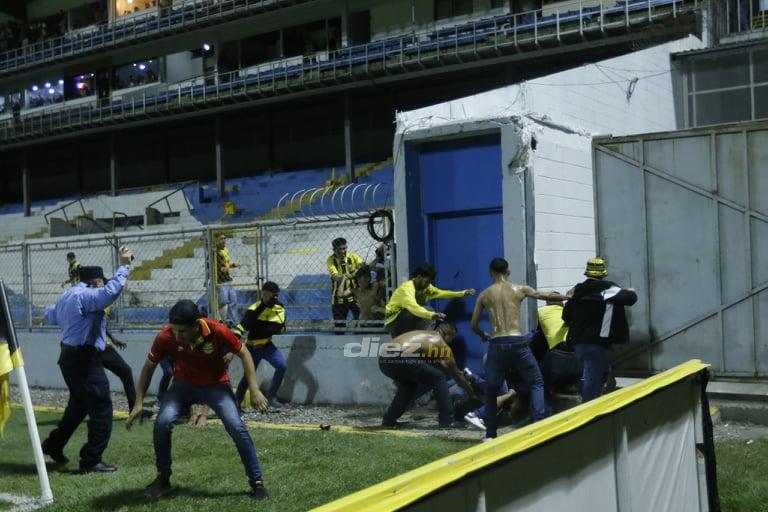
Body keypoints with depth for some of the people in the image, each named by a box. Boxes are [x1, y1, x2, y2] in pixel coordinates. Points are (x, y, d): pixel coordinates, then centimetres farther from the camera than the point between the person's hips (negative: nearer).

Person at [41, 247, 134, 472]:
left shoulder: (65, 297, 18)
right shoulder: (86, 295, -14)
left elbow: (50, 315, 37)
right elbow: (110, 291, -33)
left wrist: (49, 312, 60)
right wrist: (124, 266, -25)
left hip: (69, 357, 11)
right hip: (84, 360, -11)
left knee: (78, 404, 25)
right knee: (101, 408, -8)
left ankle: (53, 445, 37)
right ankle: (91, 461, -5)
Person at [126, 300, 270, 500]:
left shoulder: (218, 331, -28)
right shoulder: (165, 337, -24)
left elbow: (243, 354, -12)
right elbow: (149, 367, -6)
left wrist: (255, 390, -17)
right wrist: (139, 403, -9)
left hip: (216, 384, -1)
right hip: (184, 384, 1)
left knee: (236, 427, -17)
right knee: (162, 423, -22)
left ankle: (257, 482, -1)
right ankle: (163, 478, 2)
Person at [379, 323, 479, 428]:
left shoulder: (420, 335, 35)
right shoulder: (443, 345, 17)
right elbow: (457, 374, 26)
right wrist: (473, 394, 38)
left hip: (384, 359, 7)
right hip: (401, 359, -7)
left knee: (408, 384, 33)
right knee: (439, 378, 12)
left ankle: (388, 420, 27)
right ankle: (446, 421, 12)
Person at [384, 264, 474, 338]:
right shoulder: (407, 288, -28)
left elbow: (441, 293, 5)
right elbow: (413, 307, -46)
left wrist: (462, 293, -4)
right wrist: (431, 315, -60)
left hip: (406, 320, 9)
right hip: (392, 322, -9)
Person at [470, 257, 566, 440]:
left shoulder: (484, 295, 9)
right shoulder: (519, 289, 7)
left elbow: (474, 325, 11)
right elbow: (548, 296, 18)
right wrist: (567, 297, 36)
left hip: (497, 345, 1)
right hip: (517, 343, -1)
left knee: (490, 390, 15)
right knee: (536, 384, 14)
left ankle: (490, 434, 15)